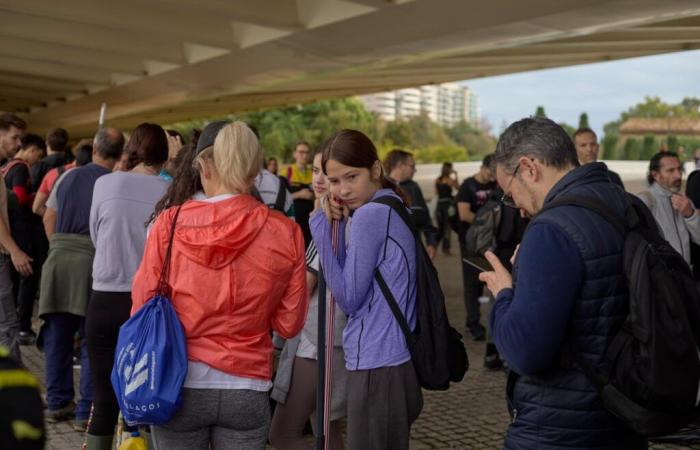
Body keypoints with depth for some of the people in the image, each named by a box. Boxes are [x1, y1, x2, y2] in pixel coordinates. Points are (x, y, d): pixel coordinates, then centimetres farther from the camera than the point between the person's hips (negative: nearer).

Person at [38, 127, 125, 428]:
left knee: (57, 336, 13)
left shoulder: (69, 176, 10)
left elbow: (48, 217, 16)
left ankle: (57, 403, 21)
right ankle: (86, 411, 5)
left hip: (58, 257, 5)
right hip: (94, 260, -5)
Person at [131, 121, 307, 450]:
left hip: (180, 384, 0)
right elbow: (289, 323, 2)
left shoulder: (170, 223, -8)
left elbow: (143, 305, -2)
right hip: (247, 389, 1)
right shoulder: (285, 233, -5)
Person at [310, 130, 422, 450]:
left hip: (377, 369, -10)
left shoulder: (370, 215, -16)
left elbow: (348, 299, -13)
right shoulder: (392, 209, 12)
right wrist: (340, 225, 4)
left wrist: (323, 227, -12)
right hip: (397, 364, 10)